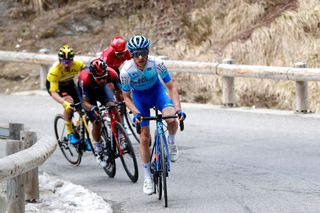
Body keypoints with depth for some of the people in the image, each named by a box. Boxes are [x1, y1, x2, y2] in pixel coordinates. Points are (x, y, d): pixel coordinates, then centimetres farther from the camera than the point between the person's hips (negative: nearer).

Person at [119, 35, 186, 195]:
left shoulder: (157, 64, -31)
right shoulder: (126, 71, -30)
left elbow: (171, 87, -22)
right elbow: (126, 97, -15)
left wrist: (178, 109, -34)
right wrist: (136, 113, -31)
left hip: (157, 91, 0)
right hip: (139, 97, 0)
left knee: (171, 119, -30)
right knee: (144, 139, -3)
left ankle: (171, 142, 4)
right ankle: (147, 177, 13)